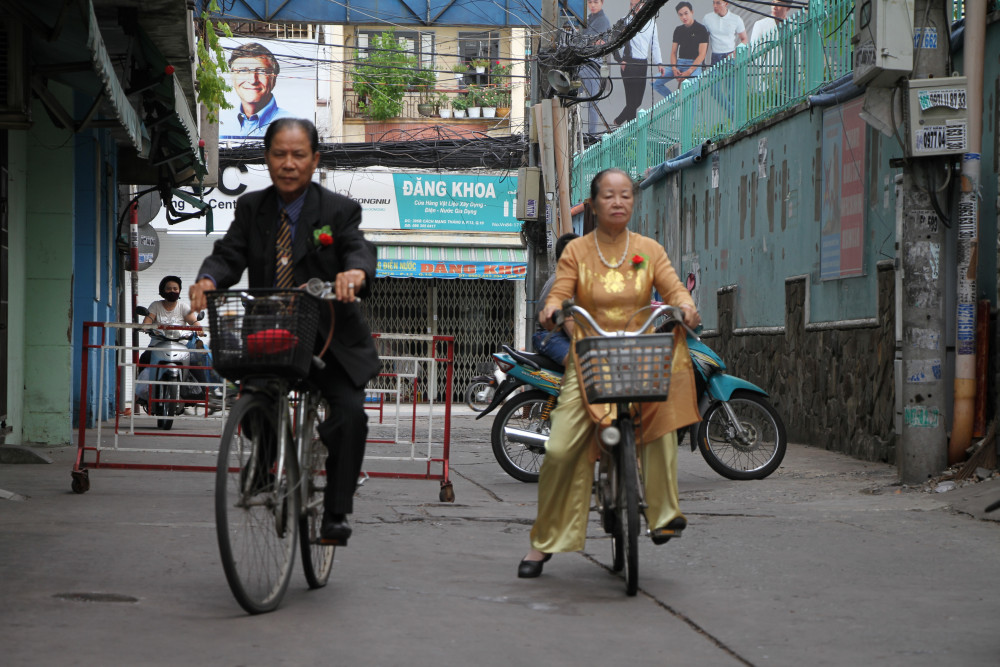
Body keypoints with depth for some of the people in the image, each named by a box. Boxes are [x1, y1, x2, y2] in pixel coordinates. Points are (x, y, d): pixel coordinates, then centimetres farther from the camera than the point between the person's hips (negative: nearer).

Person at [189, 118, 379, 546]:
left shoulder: (338, 210, -2)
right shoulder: (251, 208, 7)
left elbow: (359, 249, -18)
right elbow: (229, 254, -5)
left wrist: (355, 272, -43)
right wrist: (208, 279, -29)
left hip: (330, 339, -3)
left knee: (350, 412, -21)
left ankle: (335, 513, -10)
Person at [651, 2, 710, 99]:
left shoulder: (701, 29, -4)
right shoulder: (678, 30, 13)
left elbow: (702, 54, -9)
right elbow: (673, 52, 14)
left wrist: (688, 72, -17)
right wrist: (674, 69, -6)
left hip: (695, 64, -6)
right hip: (679, 63, 6)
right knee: (656, 83, -6)